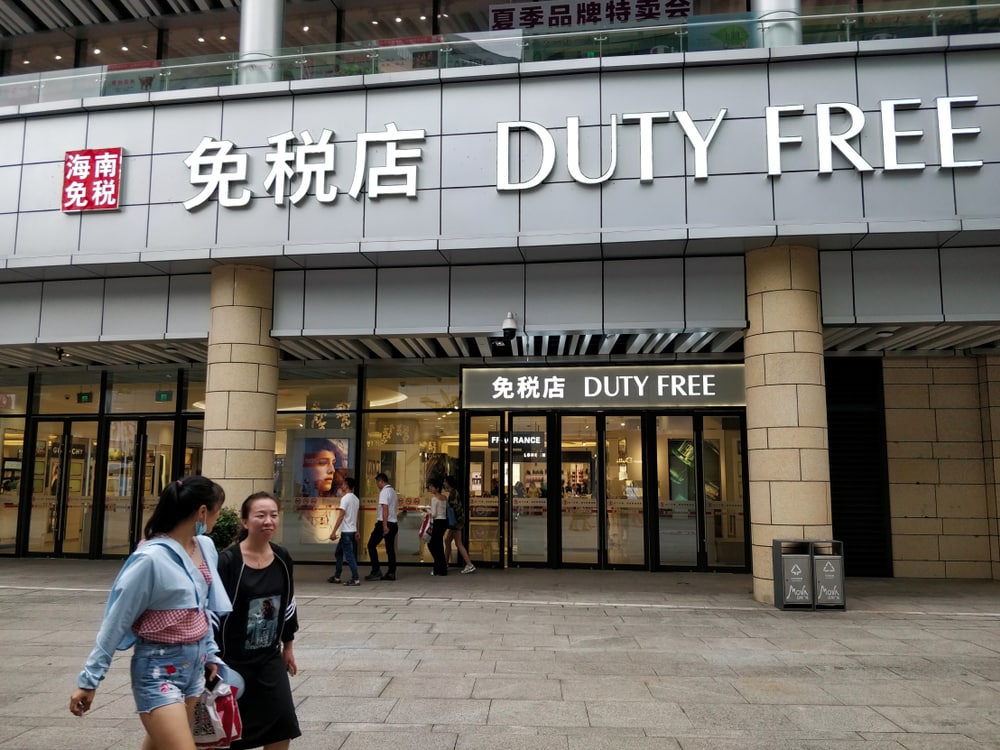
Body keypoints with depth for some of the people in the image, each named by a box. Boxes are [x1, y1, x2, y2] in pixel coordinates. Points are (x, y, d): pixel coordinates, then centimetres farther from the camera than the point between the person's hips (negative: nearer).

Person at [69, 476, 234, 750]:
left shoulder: (206, 547, 1)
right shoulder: (152, 558, -22)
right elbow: (116, 621, -13)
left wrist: (210, 652, 14)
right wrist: (89, 679, -6)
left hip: (195, 664, 7)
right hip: (160, 669, -7)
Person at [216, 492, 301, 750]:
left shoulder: (282, 558, -1)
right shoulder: (227, 560, -17)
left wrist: (287, 646, 15)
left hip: (270, 656, 4)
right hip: (232, 658, -4)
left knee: (283, 721, 1)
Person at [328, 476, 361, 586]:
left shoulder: (345, 498, -15)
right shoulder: (356, 499, 11)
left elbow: (341, 517, -19)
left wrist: (333, 532, -17)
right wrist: (357, 532, 20)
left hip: (346, 531, -9)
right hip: (352, 531, 9)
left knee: (349, 556, -6)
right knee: (338, 553, 19)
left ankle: (356, 579, -6)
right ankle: (336, 577, 24)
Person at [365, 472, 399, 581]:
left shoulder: (384, 492, -12)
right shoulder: (393, 491, 16)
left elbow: (385, 509, -20)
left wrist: (384, 525, -23)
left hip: (384, 523, -8)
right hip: (394, 523, 8)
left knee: (372, 545, 0)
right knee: (390, 548, 9)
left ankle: (376, 571, -5)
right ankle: (391, 573, 8)